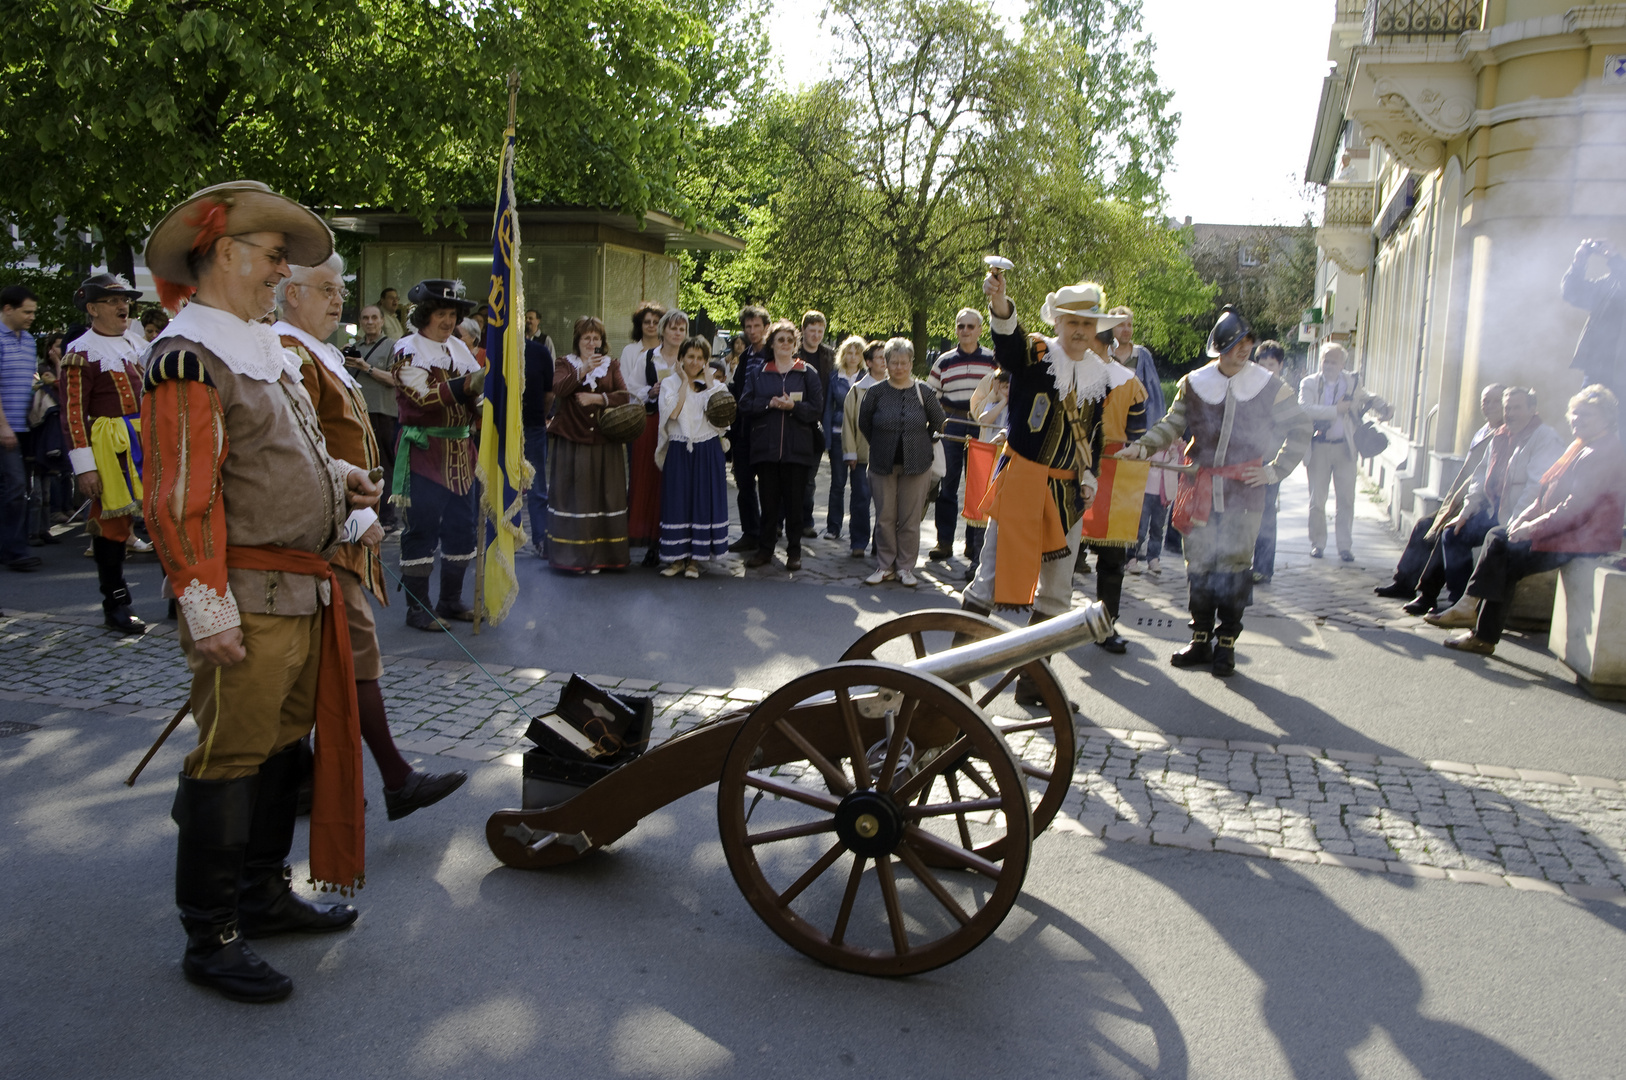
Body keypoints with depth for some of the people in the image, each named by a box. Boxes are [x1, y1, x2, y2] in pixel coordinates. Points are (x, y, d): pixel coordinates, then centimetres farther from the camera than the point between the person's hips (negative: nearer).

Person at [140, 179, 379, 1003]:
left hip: (304, 592, 10)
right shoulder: (189, 357, -13)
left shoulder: (262, 348, 17)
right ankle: (210, 938, 14)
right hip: (248, 601, -9)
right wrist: (208, 609, -21)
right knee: (230, 761, 0)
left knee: (284, 747, 18)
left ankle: (264, 893, 33)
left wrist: (336, 478, 10)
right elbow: (180, 496, -18)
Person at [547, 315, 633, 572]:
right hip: (572, 440, -2)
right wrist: (583, 370, -24)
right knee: (573, 496, -5)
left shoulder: (611, 364, 14)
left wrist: (597, 398, -11)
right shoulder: (565, 363, 7)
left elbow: (625, 395, 0)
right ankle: (573, 555, 0)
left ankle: (598, 555, 7)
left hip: (604, 442, 2)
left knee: (603, 497, 0)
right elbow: (559, 389, -13)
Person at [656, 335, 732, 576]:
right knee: (677, 500, 0)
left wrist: (709, 384, -6)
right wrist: (685, 382, -8)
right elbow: (672, 412, -15)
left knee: (703, 501, 0)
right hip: (678, 452, -1)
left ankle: (695, 558, 9)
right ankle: (678, 557, 9)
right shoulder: (670, 383, 4)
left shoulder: (715, 384, 8)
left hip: (707, 452, 1)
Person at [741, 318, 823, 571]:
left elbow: (817, 408, 0)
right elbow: (745, 405, 4)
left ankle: (794, 551, 12)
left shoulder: (807, 373, 7)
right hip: (766, 446, 1)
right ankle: (765, 549, 15)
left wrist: (793, 406, -15)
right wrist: (769, 403, -11)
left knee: (794, 500, 2)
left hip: (797, 448, -1)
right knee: (768, 500, 4)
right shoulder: (758, 373, 11)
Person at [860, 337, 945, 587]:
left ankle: (905, 567, 14)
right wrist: (881, 444, 11)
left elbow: (939, 423, 10)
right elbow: (864, 423, 12)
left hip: (916, 464, -1)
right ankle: (885, 566, 16)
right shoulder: (876, 392, -2)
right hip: (882, 464, 1)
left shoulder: (923, 392, -2)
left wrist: (918, 443, 11)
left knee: (910, 519, 3)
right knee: (884, 518, 4)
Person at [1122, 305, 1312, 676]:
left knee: (1234, 563, -3)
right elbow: (1172, 424, 12)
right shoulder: (1194, 383, 4)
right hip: (1200, 487, 2)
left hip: (1243, 490, -2)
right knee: (1198, 562, 4)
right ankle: (1200, 639, 15)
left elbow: (1301, 426, 10)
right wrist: (1142, 445, -6)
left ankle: (1226, 642, 9)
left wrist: (1276, 470, 3)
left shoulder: (1268, 387, 1)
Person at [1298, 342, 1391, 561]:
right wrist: (1336, 409, -20)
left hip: (1345, 447, 2)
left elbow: (1367, 397, 25)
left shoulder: (1352, 383, 8)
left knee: (1346, 499, 1)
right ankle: (1317, 543, 17)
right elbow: (1305, 408, -19)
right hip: (1319, 447, -2)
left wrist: (1384, 408, 5)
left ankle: (1345, 546, 9)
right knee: (1317, 499, 4)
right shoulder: (1310, 383, -2)